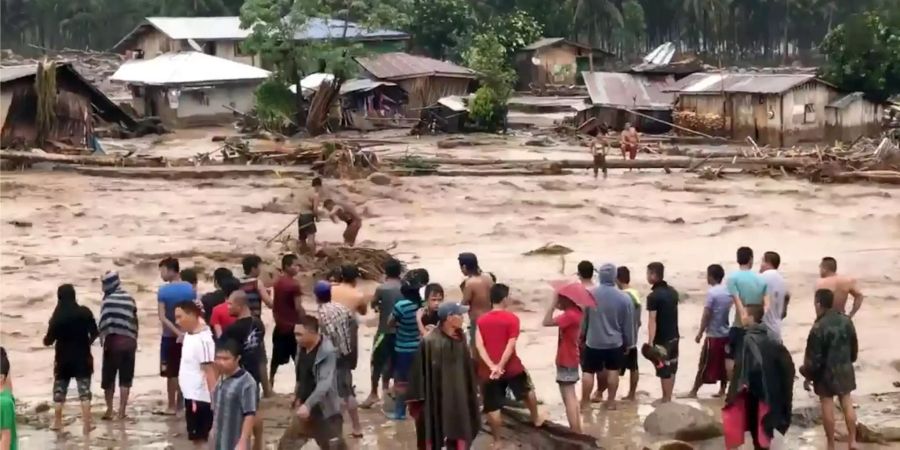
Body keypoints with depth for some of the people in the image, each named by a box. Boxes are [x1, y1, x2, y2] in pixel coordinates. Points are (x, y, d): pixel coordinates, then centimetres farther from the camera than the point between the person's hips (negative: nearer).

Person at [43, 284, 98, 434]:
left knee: (59, 390, 13)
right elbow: (95, 333, -5)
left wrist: (46, 339, 16)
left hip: (63, 358, 0)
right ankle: (87, 424, -2)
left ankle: (57, 422, 17)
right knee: (84, 390, 3)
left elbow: (49, 340, -7)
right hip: (82, 357, 0)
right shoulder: (84, 312, -7)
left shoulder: (57, 316, -10)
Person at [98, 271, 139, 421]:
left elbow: (105, 321, -14)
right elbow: (135, 320, 10)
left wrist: (102, 336, -5)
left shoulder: (108, 300, -8)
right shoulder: (129, 298, 8)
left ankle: (109, 410, 11)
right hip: (129, 341, 4)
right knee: (125, 378, 6)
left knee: (108, 377, 9)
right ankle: (121, 411, 4)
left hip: (113, 340, -4)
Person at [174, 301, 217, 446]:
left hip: (200, 398, -9)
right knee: (196, 438, 15)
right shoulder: (188, 335, 8)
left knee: (200, 439, -2)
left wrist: (214, 399, -24)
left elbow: (210, 371, -23)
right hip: (191, 395, 9)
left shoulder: (203, 339, -21)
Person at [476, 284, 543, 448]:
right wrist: (500, 366, -16)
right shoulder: (511, 318, -8)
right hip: (511, 367, -2)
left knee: (492, 408, 6)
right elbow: (511, 345, -16)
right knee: (528, 390, 27)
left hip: (489, 370, 2)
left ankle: (497, 441, 12)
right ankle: (536, 418, 45)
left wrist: (491, 366, -14)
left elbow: (479, 345, -8)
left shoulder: (481, 320, 3)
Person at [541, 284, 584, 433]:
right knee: (572, 396, 18)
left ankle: (575, 433, -9)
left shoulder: (570, 315, -25)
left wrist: (553, 303, -28)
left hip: (566, 361, -10)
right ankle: (577, 430, 24)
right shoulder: (576, 312, 6)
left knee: (568, 397, -8)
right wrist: (556, 305, 6)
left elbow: (547, 322, -31)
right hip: (570, 359, 10)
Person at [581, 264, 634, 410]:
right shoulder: (624, 298, -10)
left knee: (589, 372, 7)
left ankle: (585, 402, 11)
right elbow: (628, 324, -3)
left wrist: (581, 336, 14)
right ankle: (610, 401, 17)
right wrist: (628, 343, 9)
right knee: (612, 371, 13)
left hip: (593, 342, 0)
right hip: (615, 342, 0)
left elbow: (582, 319, 1)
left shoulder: (589, 294, -9)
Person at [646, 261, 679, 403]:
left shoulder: (654, 296, -18)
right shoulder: (673, 291, 7)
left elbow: (652, 321, -23)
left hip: (661, 339, -8)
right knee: (671, 368, 14)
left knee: (664, 370, -1)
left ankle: (666, 400, 4)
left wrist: (650, 342, -25)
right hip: (674, 336, 8)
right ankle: (668, 398, 22)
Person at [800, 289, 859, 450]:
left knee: (827, 406, 5)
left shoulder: (818, 327, -21)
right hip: (845, 369, 5)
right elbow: (854, 347, 9)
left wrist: (808, 376, -4)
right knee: (847, 404, 13)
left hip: (825, 372, -5)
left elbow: (813, 358, -17)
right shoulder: (846, 321, -3)